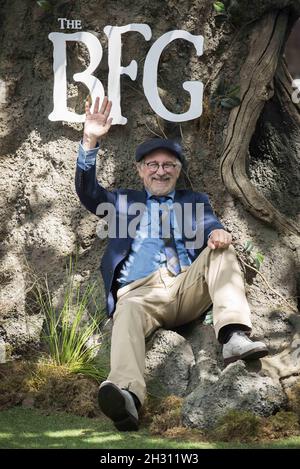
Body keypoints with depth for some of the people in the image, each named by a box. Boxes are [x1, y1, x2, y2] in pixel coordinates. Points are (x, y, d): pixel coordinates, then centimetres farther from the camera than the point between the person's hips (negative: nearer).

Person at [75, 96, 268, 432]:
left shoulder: (195, 200, 28)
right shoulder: (124, 201, 26)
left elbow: (210, 226, 8)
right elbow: (88, 193, 8)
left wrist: (217, 233, -20)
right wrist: (90, 142, -8)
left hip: (189, 289, 2)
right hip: (140, 292, -2)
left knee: (221, 249, -21)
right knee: (128, 314, -36)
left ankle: (234, 337, -37)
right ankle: (125, 396, -65)